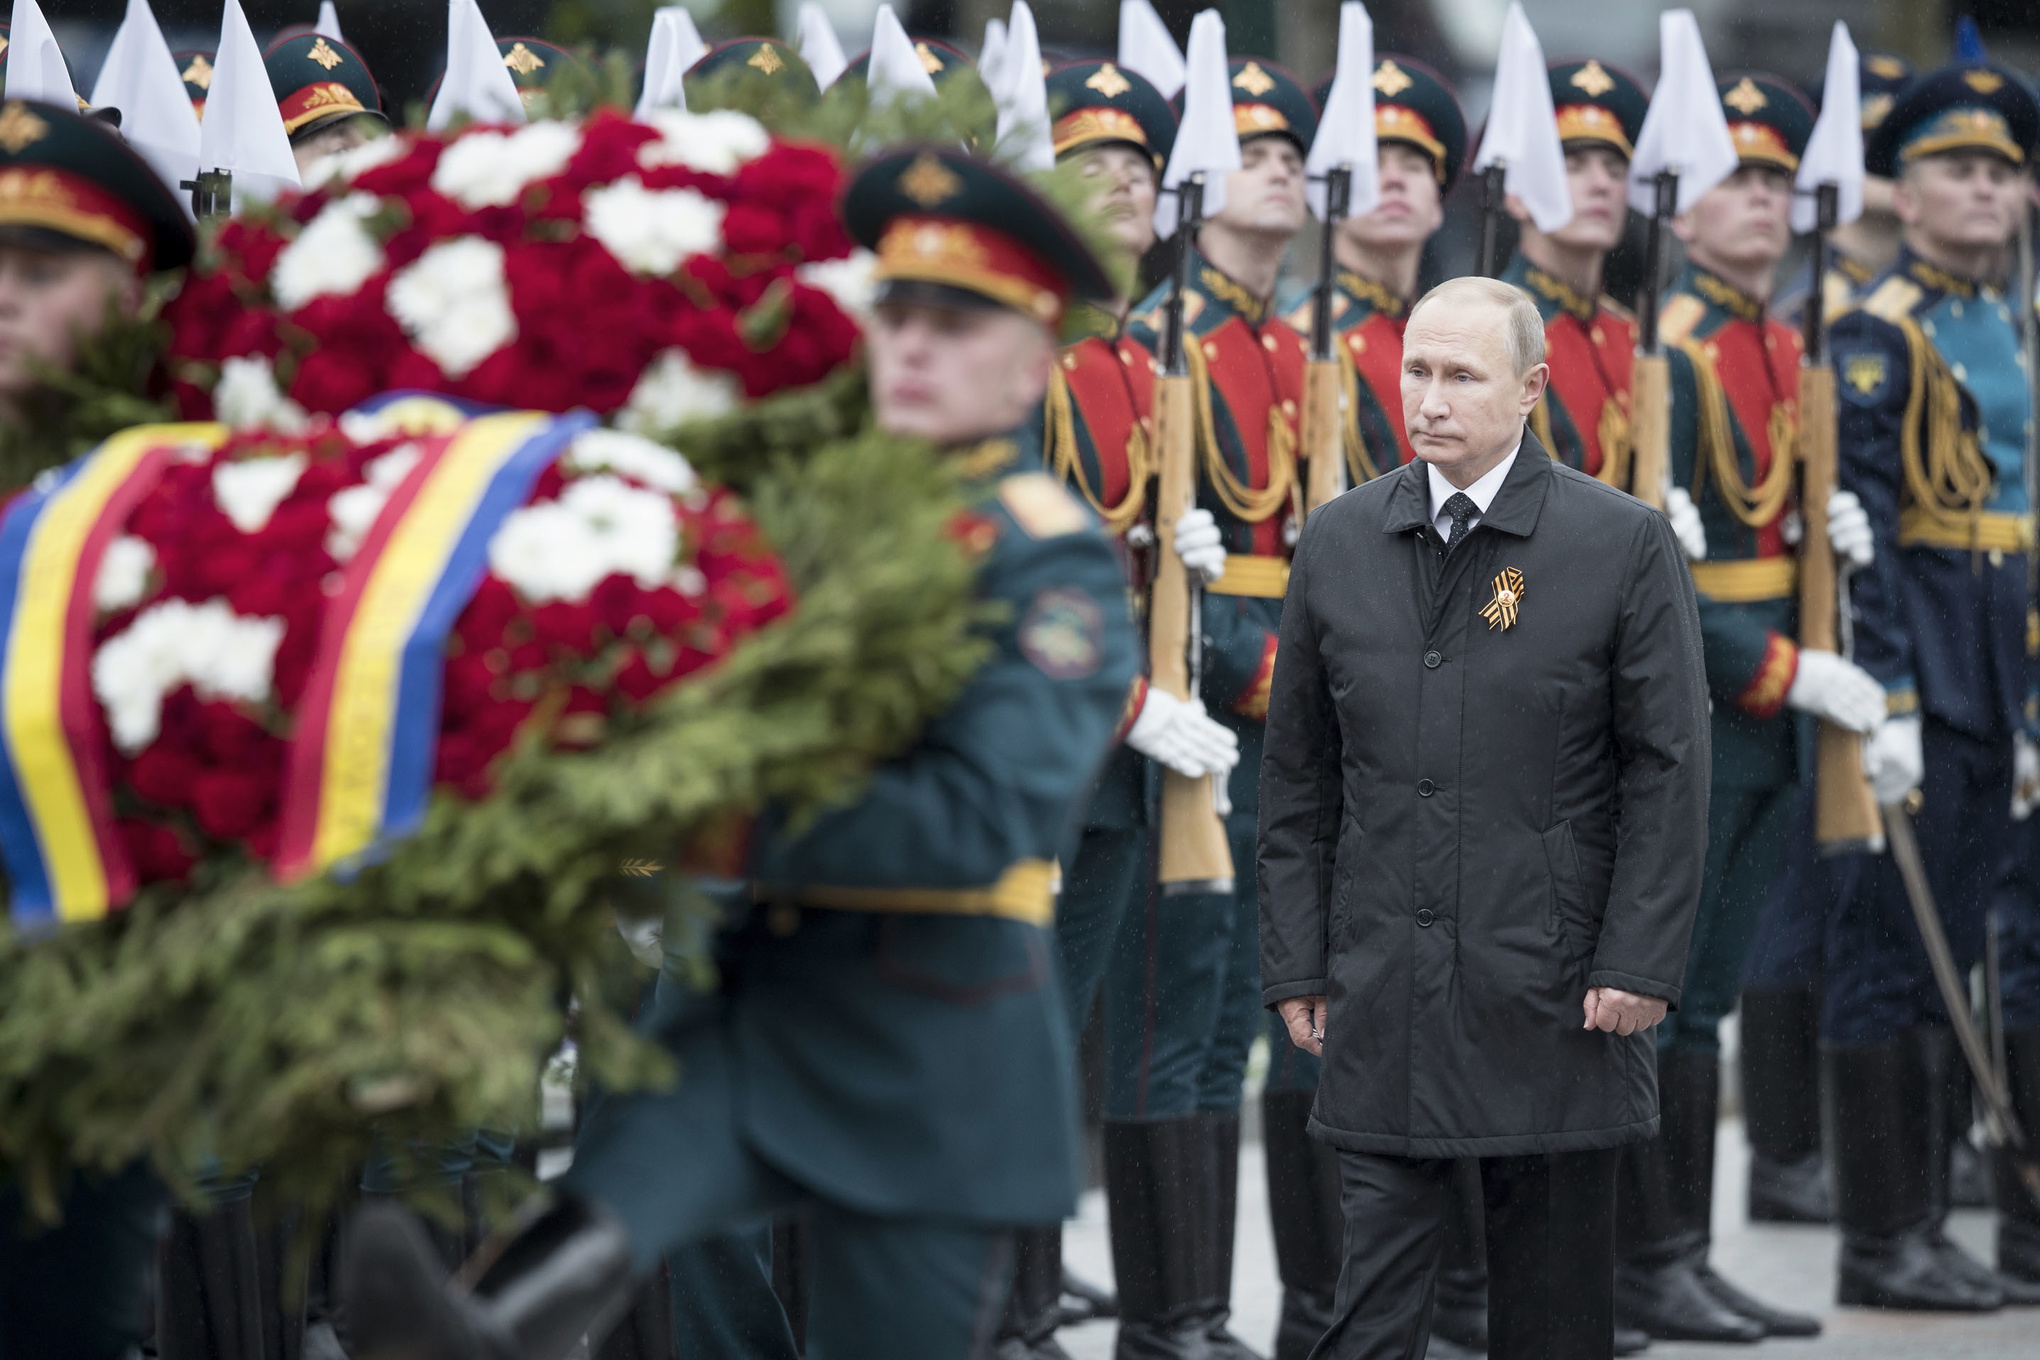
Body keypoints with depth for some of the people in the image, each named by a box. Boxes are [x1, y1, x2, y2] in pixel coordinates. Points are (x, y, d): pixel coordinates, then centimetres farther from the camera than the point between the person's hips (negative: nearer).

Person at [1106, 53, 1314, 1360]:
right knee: (1169, 1028, -5)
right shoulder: (1162, 337, -8)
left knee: (1228, 1025, 10)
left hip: (1283, 728, 8)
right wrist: (1265, 672, -17)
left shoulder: (1293, 349, 17)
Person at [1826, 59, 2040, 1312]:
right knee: (1894, 955, -5)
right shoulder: (1879, 336, -10)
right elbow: (1861, 531, -16)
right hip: (1920, 661, -9)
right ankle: (1881, 1243, -1)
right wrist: (1886, 701, -21)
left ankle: (1927, 1222, 16)